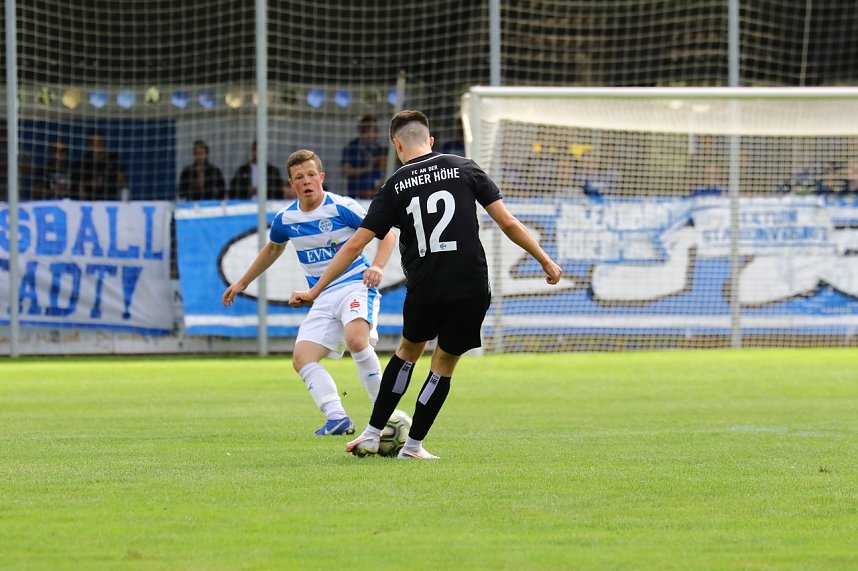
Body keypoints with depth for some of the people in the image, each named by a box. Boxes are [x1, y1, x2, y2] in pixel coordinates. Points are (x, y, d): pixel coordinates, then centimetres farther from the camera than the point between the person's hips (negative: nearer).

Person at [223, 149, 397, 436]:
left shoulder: (341, 207, -10)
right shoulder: (286, 219, 6)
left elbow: (387, 234, -5)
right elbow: (272, 249, 29)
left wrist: (377, 266, -22)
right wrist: (242, 283, 34)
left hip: (355, 286, -6)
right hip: (323, 298, 6)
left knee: (356, 339, -33)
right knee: (302, 358, -13)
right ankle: (336, 417, -22)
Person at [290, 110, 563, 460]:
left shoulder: (394, 188, 4)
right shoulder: (464, 169, 3)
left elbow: (355, 246, 3)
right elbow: (507, 223, 1)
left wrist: (314, 291, 9)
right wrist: (545, 261, 13)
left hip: (424, 290, 1)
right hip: (471, 289, -1)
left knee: (408, 350, 26)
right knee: (444, 364, 17)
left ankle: (372, 435, 26)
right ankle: (413, 446, 20)